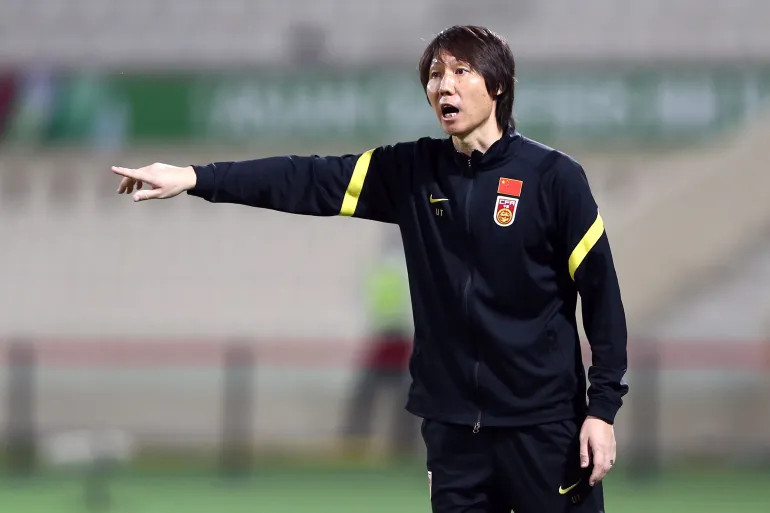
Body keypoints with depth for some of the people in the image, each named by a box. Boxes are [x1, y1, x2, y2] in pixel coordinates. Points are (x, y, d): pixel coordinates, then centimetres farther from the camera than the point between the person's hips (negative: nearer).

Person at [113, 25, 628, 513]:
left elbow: (600, 292, -6)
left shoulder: (552, 177, -7)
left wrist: (602, 407, -9)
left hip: (542, 423, -4)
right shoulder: (412, 173, 5)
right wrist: (195, 178, -9)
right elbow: (310, 180, -1)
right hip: (452, 422, 4)